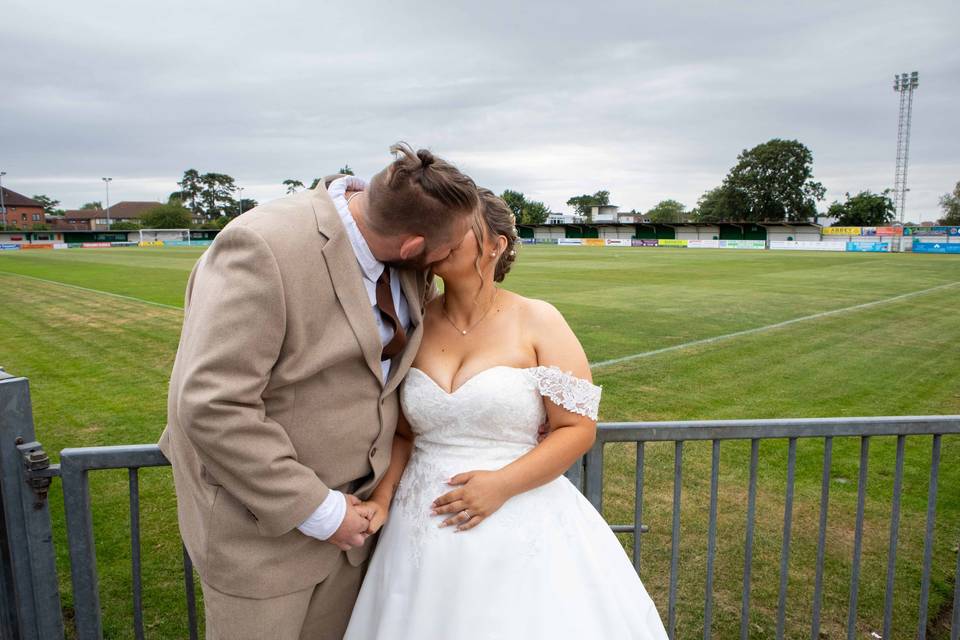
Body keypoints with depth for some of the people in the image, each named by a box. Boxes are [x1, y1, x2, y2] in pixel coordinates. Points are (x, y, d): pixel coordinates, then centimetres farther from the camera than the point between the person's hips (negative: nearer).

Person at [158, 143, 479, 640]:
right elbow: (212, 407, -27)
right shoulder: (265, 248, -27)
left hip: (351, 505, 6)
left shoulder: (410, 269, -4)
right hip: (262, 520, -6)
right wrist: (316, 512, -21)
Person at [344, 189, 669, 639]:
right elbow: (403, 433, 10)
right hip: (424, 526, 3)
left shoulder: (537, 322, -6)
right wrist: (383, 494, -6)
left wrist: (502, 483, -17)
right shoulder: (414, 327, 3)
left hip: (519, 523, -3)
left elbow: (579, 428, -8)